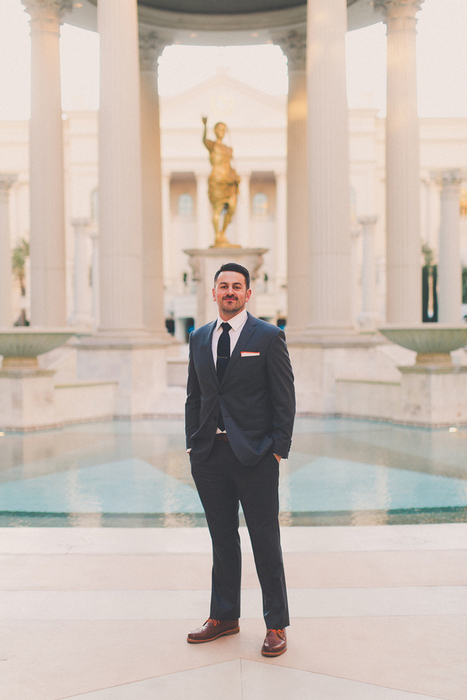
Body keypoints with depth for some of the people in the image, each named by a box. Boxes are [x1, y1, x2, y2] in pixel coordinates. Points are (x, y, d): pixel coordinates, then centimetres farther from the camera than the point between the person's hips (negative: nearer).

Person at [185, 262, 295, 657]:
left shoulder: (269, 337, -3)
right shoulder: (199, 338, 12)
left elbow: (285, 398, -4)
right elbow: (194, 396, 15)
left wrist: (279, 449, -10)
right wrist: (193, 443, 8)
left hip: (254, 454, -4)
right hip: (210, 455, 5)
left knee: (266, 543, 4)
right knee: (222, 540, 15)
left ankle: (276, 626, 17)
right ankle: (224, 617, 29)